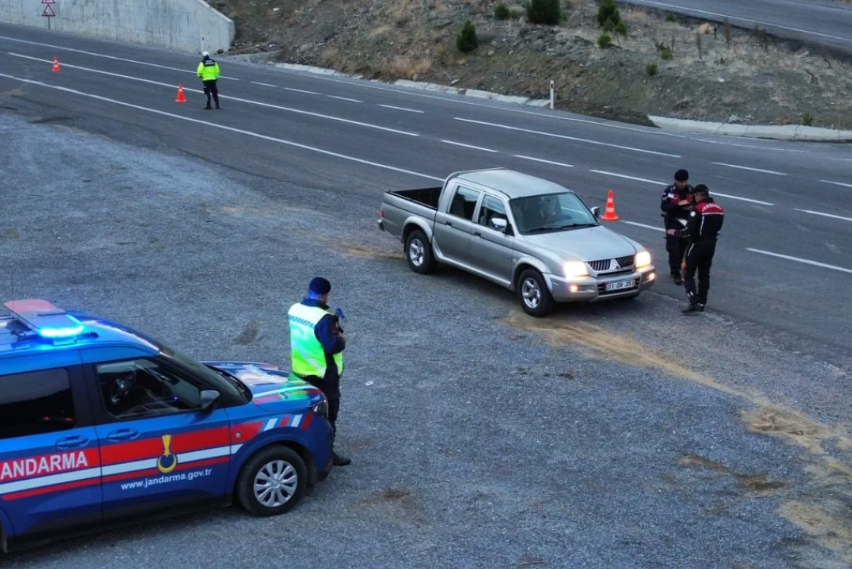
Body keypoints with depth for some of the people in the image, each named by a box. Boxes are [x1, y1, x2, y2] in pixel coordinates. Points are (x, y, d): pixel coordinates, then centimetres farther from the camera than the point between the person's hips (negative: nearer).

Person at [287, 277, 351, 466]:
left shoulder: (294, 309, -1)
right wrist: (341, 338, -10)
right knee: (327, 414, 5)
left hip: (300, 371, 8)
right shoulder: (323, 318, -27)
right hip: (323, 375, -8)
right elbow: (333, 345, -31)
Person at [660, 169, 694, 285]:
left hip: (686, 223, 3)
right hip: (673, 223, -3)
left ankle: (675, 269, 23)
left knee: (684, 248, 6)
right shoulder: (669, 191, -9)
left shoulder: (690, 190, 0)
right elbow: (663, 206, -15)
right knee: (674, 249, -6)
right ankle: (676, 274, 1)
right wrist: (678, 204, -26)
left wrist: (692, 207, -13)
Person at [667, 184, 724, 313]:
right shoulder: (719, 209, 5)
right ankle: (701, 303, 18)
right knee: (704, 274, 16)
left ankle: (693, 302, -12)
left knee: (688, 274, 0)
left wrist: (675, 233, -7)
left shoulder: (698, 209, -19)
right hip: (711, 245, 7)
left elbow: (689, 230, -22)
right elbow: (717, 228, 12)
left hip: (697, 244, -7)